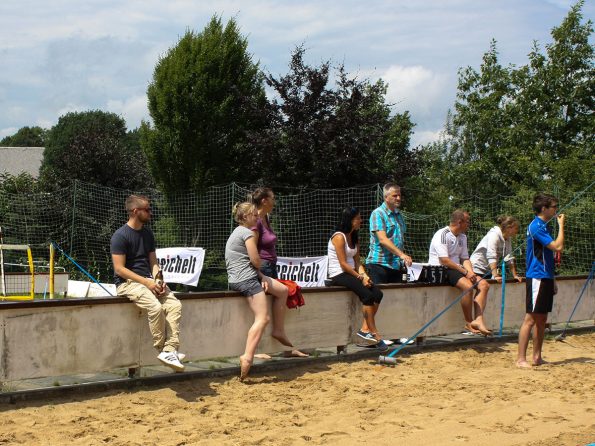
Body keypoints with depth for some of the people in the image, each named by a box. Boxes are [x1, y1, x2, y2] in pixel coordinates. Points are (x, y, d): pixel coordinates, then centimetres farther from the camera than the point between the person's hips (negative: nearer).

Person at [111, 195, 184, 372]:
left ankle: (170, 350, -24)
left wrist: (158, 280, -5)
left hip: (147, 279, 7)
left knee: (174, 304, -18)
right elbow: (119, 269, -14)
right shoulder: (120, 236, -9)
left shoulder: (147, 234, 14)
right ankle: (162, 349, -16)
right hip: (127, 282, -7)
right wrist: (146, 282, -19)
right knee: (155, 306, -31)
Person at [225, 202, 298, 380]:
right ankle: (247, 357, -27)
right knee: (263, 318, -16)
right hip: (246, 279, -10)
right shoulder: (247, 233, -9)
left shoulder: (237, 232, 21)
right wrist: (261, 273, 9)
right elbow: (256, 261, -14)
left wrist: (261, 276, 3)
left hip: (237, 278, 10)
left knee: (283, 290, 18)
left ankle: (279, 331, 19)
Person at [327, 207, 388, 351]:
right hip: (338, 275, -9)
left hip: (351, 273, 9)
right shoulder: (339, 237, -11)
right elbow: (343, 264, -16)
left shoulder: (354, 238, 16)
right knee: (367, 295, -26)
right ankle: (374, 333, -21)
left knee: (377, 293, -13)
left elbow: (357, 261, 11)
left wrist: (364, 275, -7)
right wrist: (360, 277, -15)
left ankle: (365, 329, -14)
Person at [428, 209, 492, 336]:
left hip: (457, 269, 9)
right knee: (468, 286, -31)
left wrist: (471, 273, -6)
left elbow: (465, 259, 15)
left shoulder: (462, 237, 16)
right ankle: (469, 323, -17)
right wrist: (465, 272, -18)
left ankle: (478, 319, -19)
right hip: (441, 270, -9)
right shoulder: (442, 235, -13)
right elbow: (444, 261, -19)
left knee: (484, 285, -8)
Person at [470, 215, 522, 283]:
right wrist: (495, 276, -38)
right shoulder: (494, 235, -21)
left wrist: (515, 276, 2)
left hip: (488, 271, 8)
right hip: (477, 269, -8)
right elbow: (491, 257, -31)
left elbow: (510, 259, 8)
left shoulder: (507, 239, 4)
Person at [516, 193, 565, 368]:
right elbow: (558, 247, -21)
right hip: (536, 278, -10)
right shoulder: (536, 226, -14)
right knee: (530, 319, -9)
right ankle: (521, 359, -8)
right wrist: (561, 225, -11)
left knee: (542, 319, 11)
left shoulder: (544, 226, 16)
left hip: (545, 278, 10)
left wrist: (552, 280, 21)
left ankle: (537, 357, 17)